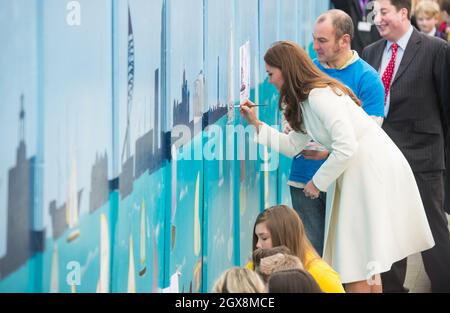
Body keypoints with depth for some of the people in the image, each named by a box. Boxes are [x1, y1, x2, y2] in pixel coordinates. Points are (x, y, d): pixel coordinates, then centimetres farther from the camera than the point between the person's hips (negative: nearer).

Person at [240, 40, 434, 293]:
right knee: (366, 258, 13)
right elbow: (292, 146, 16)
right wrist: (256, 124, 11)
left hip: (376, 168, -10)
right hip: (355, 172, 10)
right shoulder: (305, 99, 13)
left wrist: (318, 182, -12)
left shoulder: (320, 96, -18)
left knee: (356, 261, -8)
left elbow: (346, 147, -24)